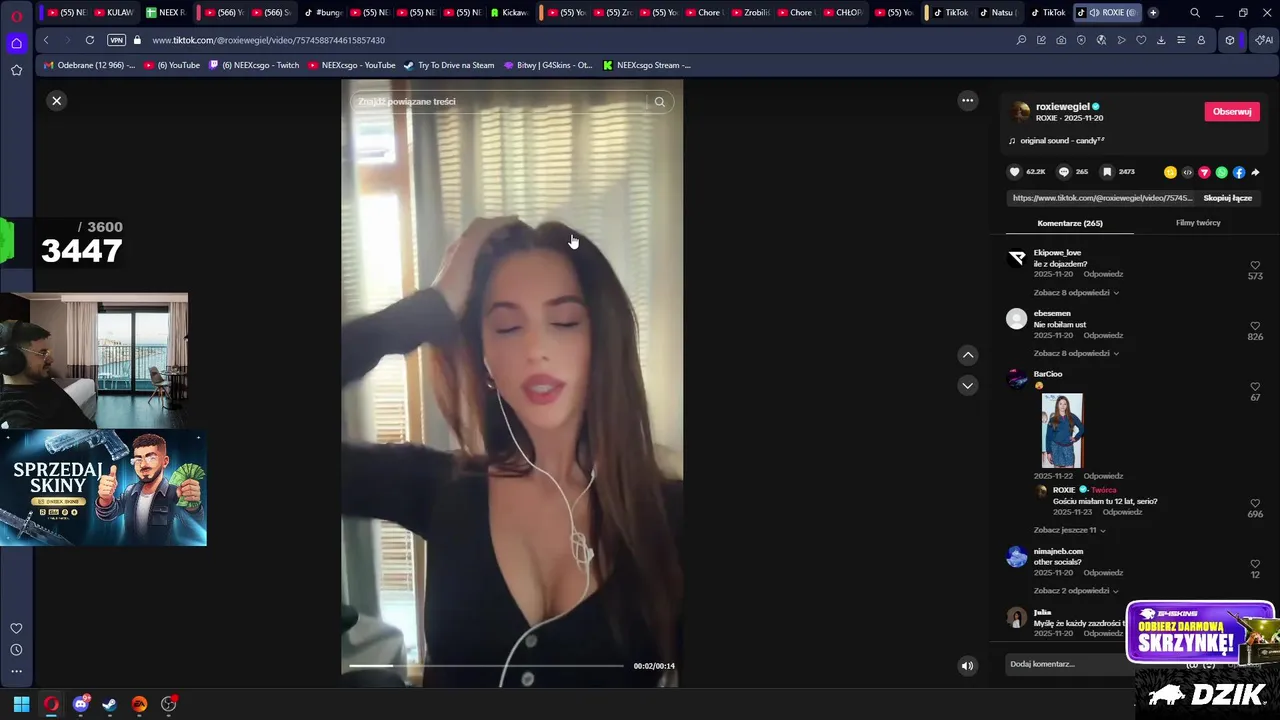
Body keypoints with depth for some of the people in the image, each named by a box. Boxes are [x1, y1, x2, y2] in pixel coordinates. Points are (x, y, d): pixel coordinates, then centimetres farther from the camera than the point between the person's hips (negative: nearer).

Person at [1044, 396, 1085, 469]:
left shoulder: (1072, 417, 5)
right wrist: (1048, 452, -3)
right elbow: (1048, 437, 1)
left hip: (1068, 448, 1)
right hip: (1056, 447, -1)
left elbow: (1082, 428, 12)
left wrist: (1076, 438, 0)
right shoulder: (1053, 420, 1)